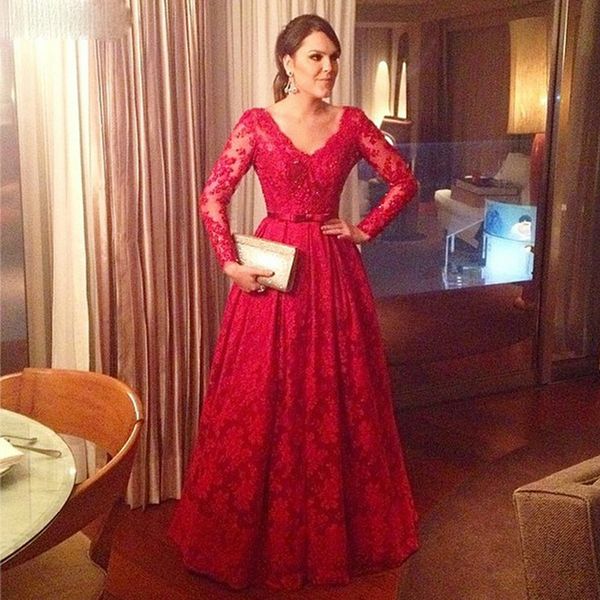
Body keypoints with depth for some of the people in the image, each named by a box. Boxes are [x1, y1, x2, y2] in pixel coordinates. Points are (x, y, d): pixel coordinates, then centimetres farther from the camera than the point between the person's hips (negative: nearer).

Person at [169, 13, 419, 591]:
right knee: (261, 398, 3)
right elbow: (212, 197, -4)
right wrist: (230, 263, -11)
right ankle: (259, 531, 20)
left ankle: (337, 526, 28)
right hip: (272, 267, -2)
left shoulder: (352, 123, 4)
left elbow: (403, 181, 11)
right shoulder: (256, 124, -2)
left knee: (336, 397, 8)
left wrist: (365, 230, 4)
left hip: (334, 271, 2)